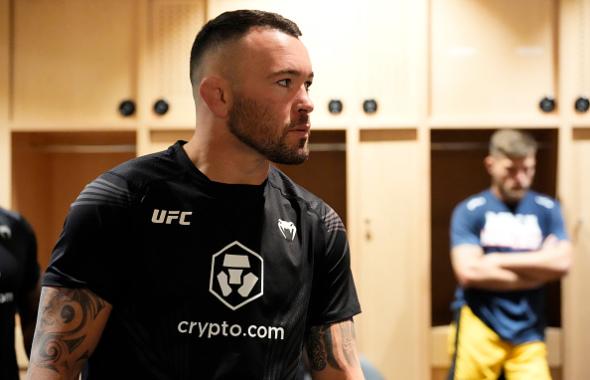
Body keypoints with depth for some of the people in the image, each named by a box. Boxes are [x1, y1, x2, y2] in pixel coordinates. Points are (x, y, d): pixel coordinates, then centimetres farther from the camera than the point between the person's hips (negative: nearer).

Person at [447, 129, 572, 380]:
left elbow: (561, 264, -6)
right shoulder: (469, 211, -2)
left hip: (528, 333, 2)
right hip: (479, 328, -2)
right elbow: (469, 272, -14)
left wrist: (496, 260, -8)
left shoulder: (547, 210, 6)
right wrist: (538, 269, -7)